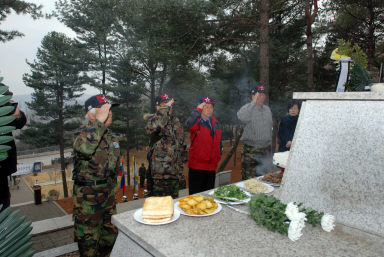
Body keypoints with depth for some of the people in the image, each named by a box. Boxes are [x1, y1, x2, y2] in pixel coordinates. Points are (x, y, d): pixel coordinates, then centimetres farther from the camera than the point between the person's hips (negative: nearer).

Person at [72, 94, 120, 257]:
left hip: (108, 193, 7)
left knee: (111, 233, 20)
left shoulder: (110, 136, 8)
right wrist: (99, 121, -33)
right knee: (89, 238, 4)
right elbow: (83, 148, -41)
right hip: (88, 197, -7)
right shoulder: (83, 133, -15)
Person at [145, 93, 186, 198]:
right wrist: (165, 108, -26)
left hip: (174, 170, 7)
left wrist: (182, 161, 20)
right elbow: (151, 127, -36)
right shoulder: (154, 119, -9)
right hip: (160, 171, -7)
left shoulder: (175, 120, 13)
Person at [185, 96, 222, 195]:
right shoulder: (197, 122, -7)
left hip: (212, 167, 6)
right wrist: (198, 109, -25)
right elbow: (189, 124, -33)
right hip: (197, 165, -6)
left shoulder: (216, 123, 13)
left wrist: (218, 156, 14)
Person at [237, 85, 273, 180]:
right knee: (248, 179, -2)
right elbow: (241, 116, -35)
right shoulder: (248, 108, -9)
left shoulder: (267, 109, 13)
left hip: (266, 150, 6)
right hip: (251, 151, -6)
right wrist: (254, 102, -28)